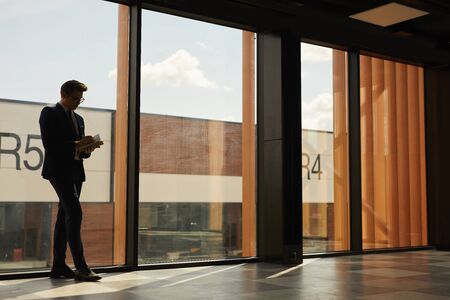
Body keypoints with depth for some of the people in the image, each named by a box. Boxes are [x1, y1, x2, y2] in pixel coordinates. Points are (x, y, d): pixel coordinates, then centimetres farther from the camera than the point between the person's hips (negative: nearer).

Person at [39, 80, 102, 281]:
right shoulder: (49, 113, -1)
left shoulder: (78, 119, 21)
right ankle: (81, 267, -20)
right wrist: (76, 144, -18)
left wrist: (88, 148, 0)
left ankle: (58, 266, 12)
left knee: (65, 216, 8)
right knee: (74, 212, -18)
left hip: (75, 171, 8)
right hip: (58, 170, -8)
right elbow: (49, 144, -12)